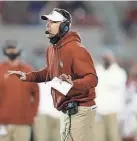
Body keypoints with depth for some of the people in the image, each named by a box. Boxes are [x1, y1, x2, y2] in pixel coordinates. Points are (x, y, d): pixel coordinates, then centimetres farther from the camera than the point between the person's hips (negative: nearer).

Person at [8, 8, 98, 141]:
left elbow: (92, 79, -26)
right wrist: (28, 76, 14)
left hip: (79, 111, -9)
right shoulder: (52, 49, 7)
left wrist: (73, 84, -44)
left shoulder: (76, 49, -20)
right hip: (66, 110, 9)